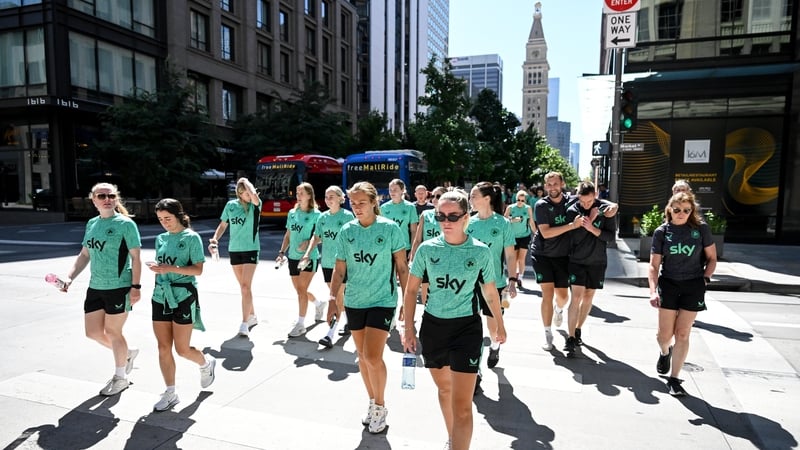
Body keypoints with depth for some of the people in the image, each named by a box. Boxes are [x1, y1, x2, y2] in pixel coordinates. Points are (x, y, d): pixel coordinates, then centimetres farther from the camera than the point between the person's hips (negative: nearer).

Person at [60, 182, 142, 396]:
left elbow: (136, 257, -11)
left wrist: (136, 286, -15)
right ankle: (127, 353, 36)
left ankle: (120, 377, 23)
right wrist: (70, 277, 5)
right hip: (95, 287, 7)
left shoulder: (125, 224, -9)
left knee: (112, 332, 4)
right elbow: (84, 255, 17)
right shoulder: (91, 224, 10)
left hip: (119, 288, -6)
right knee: (93, 332, 10)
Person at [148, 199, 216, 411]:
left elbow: (198, 269, -13)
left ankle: (206, 363, 31)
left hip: (183, 296, -6)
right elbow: (162, 266, 19)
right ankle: (170, 393, 18)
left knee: (182, 349, 0)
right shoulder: (161, 238, 11)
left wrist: (170, 268, -22)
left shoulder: (191, 238, -7)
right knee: (163, 347, 6)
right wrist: (156, 268, 0)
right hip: (161, 296, 6)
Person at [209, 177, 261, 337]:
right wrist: (215, 239, -4)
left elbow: (254, 196, -32)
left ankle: (244, 324, -7)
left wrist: (246, 182, -15)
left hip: (251, 249, -4)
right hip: (234, 250, 4)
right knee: (243, 287, 14)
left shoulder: (255, 205, -8)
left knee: (246, 286, -11)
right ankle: (252, 316, 30)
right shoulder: (231, 205, 3)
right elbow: (223, 225, 12)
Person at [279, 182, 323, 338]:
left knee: (301, 290, -9)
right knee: (299, 290, 14)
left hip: (309, 257, -6)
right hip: (293, 256, 6)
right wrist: (282, 252, 9)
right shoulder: (292, 213, 9)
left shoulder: (316, 214, -7)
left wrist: (308, 242, -22)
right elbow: (288, 235, 15)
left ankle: (300, 324, 1)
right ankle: (319, 304, 41)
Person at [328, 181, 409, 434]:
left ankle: (381, 406, 15)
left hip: (382, 301, -4)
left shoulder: (390, 229, -9)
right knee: (362, 355, 13)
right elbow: (339, 269, 5)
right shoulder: (347, 231, 0)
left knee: (372, 356, -9)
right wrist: (333, 297, -4)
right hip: (354, 302, 4)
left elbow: (402, 267, -4)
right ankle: (373, 402, 34)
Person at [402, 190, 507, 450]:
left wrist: (500, 325, 18)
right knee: (444, 389, 22)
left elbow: (490, 293, 7)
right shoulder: (427, 249, -6)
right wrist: (409, 328, -1)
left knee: (462, 404, -6)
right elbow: (411, 290, 2)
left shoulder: (481, 252, -8)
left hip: (466, 328, -2)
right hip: (432, 326, 3)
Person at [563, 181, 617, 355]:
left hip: (597, 261, 2)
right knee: (576, 297, -9)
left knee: (588, 297, 12)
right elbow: (574, 238, -15)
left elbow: (611, 236, -7)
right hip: (577, 261, -2)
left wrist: (592, 229, -23)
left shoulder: (605, 209, -6)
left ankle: (578, 329, 29)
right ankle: (571, 338, -4)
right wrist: (590, 219, -22)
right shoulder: (572, 210, -9)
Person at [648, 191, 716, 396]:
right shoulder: (661, 232, -3)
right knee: (665, 334, 4)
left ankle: (674, 378, 12)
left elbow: (712, 258, 6)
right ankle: (665, 352, 40)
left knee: (682, 334, 1)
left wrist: (705, 280, -6)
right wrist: (653, 291, -14)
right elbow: (653, 265, -4)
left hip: (693, 287, 0)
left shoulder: (701, 228, -3)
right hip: (668, 285, 0)